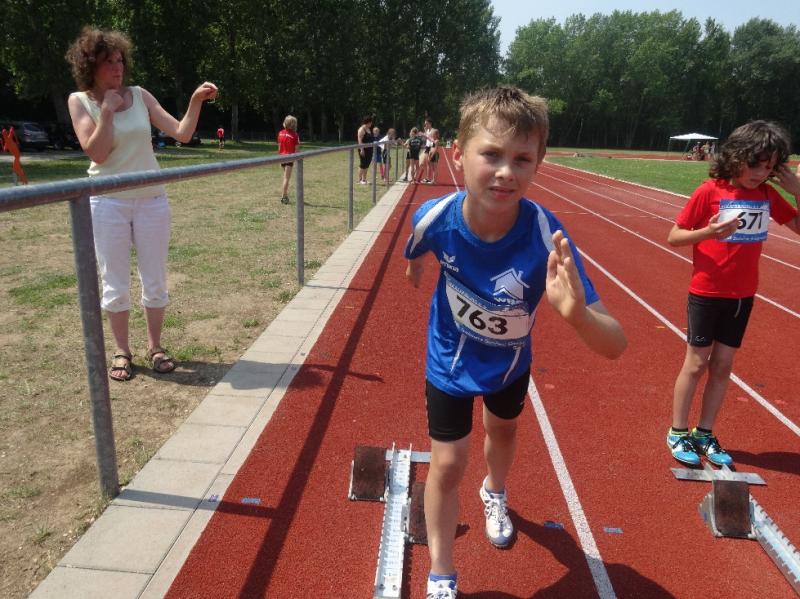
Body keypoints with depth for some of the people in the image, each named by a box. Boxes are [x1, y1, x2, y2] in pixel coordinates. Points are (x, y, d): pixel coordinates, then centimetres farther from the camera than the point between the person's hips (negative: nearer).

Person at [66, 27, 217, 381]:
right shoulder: (79, 101, 0)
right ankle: (122, 351, 20)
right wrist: (108, 110, -14)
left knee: (155, 280, 6)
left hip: (152, 200, 2)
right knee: (115, 283, 4)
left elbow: (181, 134, -2)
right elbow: (97, 153, -11)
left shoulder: (140, 96, 4)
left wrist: (196, 100, -13)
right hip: (108, 203, -1)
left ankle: (155, 347, 21)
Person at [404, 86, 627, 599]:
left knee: (503, 430, 28)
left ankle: (495, 494, 65)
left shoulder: (547, 237, -37)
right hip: (451, 359, -1)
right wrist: (415, 265, 17)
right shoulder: (436, 218, -32)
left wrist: (576, 312, -59)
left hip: (510, 360, 1)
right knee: (448, 465, 1)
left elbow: (615, 347, -39)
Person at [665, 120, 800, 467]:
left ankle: (705, 434, 23)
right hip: (707, 293, -4)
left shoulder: (768, 195, 1)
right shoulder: (710, 191, -12)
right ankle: (677, 433, 19)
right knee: (696, 364, 3)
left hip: (742, 295, 5)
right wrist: (708, 232, -27)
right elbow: (674, 237, -10)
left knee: (722, 365, 10)